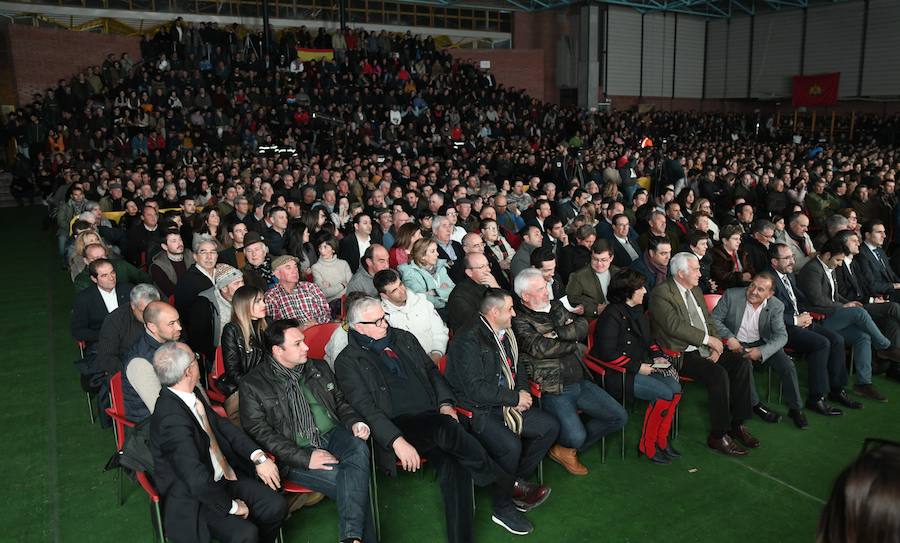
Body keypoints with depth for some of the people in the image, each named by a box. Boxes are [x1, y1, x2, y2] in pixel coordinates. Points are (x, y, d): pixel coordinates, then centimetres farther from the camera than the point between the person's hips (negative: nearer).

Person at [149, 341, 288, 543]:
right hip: (194, 499, -8)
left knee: (276, 506, -5)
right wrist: (232, 506, -17)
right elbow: (198, 481, -32)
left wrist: (258, 457, -4)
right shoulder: (171, 418, -29)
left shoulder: (192, 393, -2)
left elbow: (221, 424, 8)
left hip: (223, 476, 8)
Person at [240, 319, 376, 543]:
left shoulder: (319, 368, 15)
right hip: (296, 456, -4)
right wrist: (305, 458, -16)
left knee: (358, 449, -32)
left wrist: (354, 423, -1)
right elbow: (260, 432, -6)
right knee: (355, 484, -28)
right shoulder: (252, 385, -1)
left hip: (332, 436, 4)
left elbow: (340, 402, 23)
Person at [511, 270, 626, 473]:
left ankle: (569, 448, 15)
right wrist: (574, 344, -7)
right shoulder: (519, 321, -8)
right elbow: (540, 348, -22)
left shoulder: (556, 307, 14)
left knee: (619, 417, 4)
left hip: (581, 382, 8)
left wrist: (557, 333, -15)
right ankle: (561, 449, 14)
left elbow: (582, 326, 2)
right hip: (554, 391, -7)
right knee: (576, 436, -25)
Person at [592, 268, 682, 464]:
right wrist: (638, 367, -17)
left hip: (642, 367, 9)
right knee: (664, 394, -21)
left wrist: (657, 356, 6)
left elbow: (648, 340, 25)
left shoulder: (638, 311, 13)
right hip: (617, 373, -9)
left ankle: (661, 439, 1)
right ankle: (647, 445, -5)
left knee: (675, 388, -12)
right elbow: (608, 354, -20)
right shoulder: (611, 315, -16)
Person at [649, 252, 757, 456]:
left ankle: (737, 424, 1)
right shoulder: (660, 294, -11)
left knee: (742, 363, -11)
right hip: (682, 355, -8)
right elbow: (674, 325, -21)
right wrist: (707, 339, -18)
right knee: (718, 374, -28)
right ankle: (717, 436, -15)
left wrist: (716, 347, 0)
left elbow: (708, 321, 18)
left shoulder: (696, 290, 16)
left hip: (704, 349, 8)